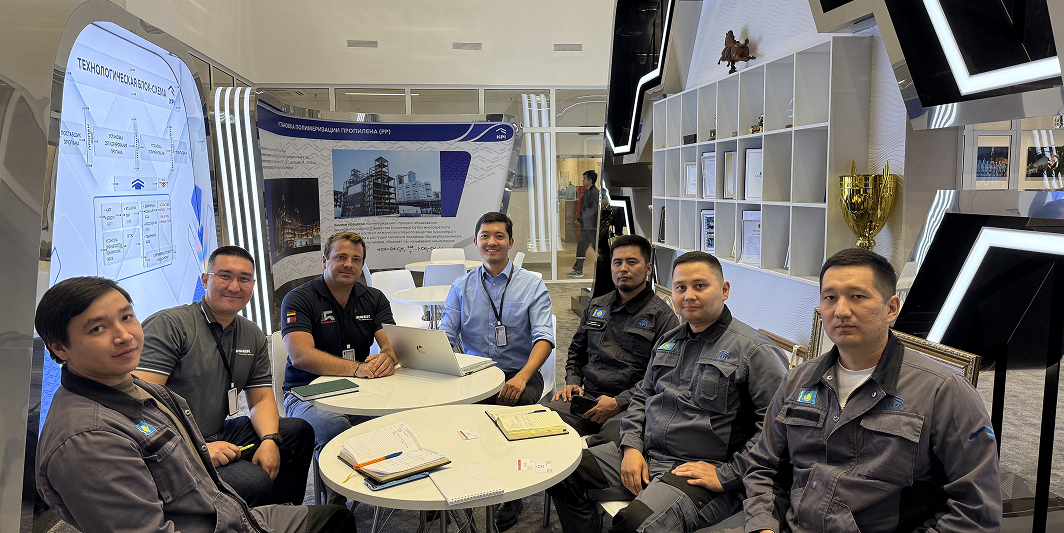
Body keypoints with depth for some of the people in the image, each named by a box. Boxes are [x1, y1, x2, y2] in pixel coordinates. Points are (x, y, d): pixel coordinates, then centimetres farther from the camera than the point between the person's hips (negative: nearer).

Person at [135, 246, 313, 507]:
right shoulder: (169, 324, -12)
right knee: (254, 481, -29)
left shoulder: (253, 336, 12)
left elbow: (262, 399, 13)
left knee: (299, 431, 2)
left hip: (219, 436, 8)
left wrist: (269, 440, -9)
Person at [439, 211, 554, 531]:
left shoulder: (532, 285, 3)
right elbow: (445, 336, 6)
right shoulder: (461, 288, 12)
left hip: (518, 374, -2)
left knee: (513, 404, -33)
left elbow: (544, 336, -8)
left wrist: (522, 377, -26)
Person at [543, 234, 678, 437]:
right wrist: (572, 382, 12)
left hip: (629, 405, -4)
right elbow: (576, 351, 31)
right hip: (587, 396, 5)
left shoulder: (662, 316, -1)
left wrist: (618, 403, -16)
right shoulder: (595, 307, 19)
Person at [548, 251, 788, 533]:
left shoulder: (754, 350, -10)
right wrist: (632, 446, 5)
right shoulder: (668, 340, 14)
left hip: (699, 472, -7)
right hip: (644, 454, 7)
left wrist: (726, 475, -18)